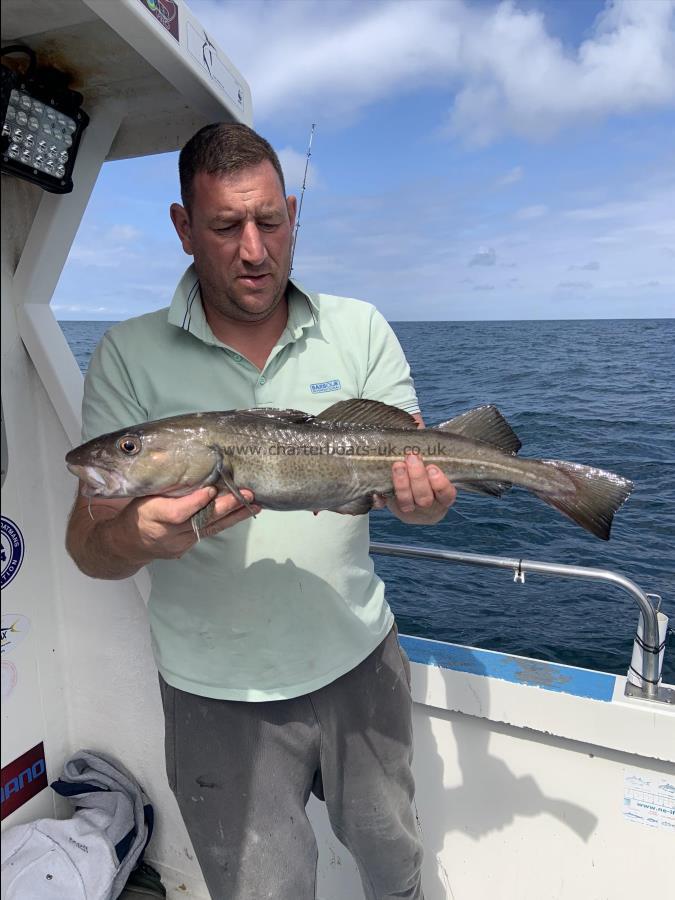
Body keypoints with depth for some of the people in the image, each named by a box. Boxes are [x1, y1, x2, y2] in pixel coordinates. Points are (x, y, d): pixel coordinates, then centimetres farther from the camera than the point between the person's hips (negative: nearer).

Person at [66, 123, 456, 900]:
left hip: (361, 660, 3)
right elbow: (88, 543, -9)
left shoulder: (361, 330, -2)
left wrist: (423, 496, -28)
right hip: (220, 693, -1)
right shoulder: (129, 356, -9)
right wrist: (142, 537, -32)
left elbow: (415, 478, -4)